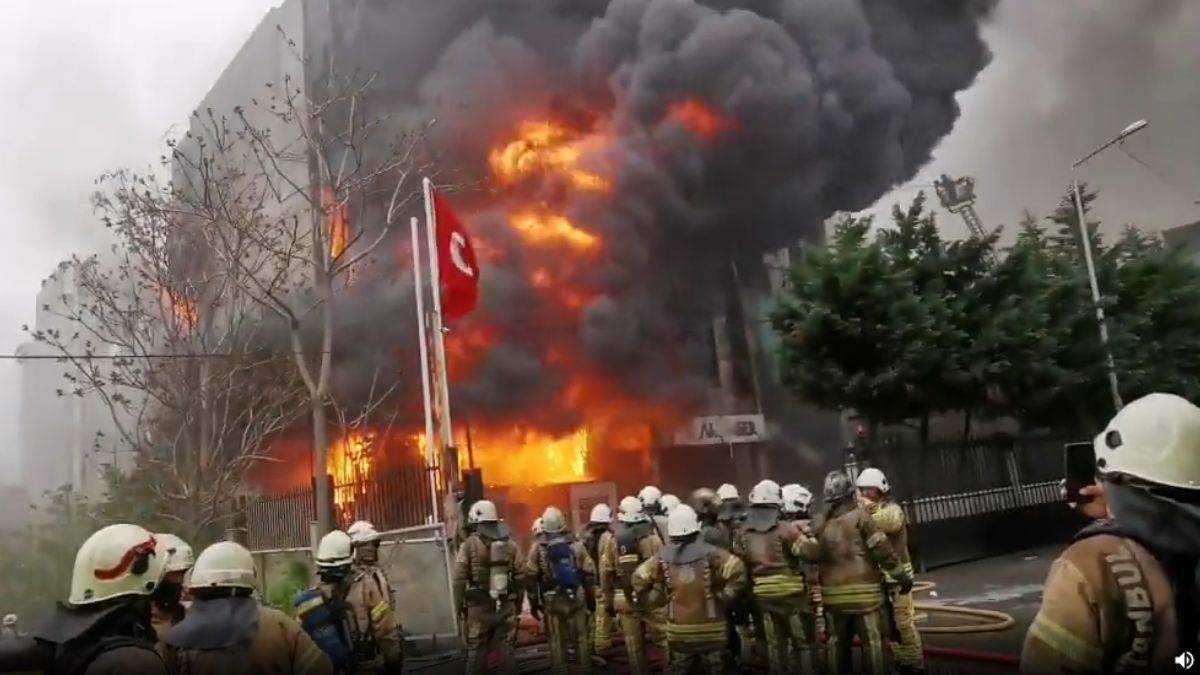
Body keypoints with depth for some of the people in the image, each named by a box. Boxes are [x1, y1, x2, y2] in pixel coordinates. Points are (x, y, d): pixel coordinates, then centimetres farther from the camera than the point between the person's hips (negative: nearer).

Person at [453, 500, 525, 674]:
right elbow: (521, 576, 4)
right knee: (507, 652, 9)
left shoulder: (469, 545, -5)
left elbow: (460, 579, -7)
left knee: (476, 653, 6)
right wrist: (518, 603, 14)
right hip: (506, 607, 3)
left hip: (479, 608, -3)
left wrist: (460, 606, 3)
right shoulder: (510, 544, 6)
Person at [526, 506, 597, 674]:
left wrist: (534, 601, 6)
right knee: (581, 638, 11)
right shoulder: (577, 545, -1)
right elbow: (589, 573, 1)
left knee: (557, 641, 7)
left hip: (552, 601, -1)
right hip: (577, 598, 1)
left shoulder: (539, 548, -3)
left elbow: (531, 577, -3)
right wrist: (591, 597, 10)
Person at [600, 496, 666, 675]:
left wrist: (608, 600, 11)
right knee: (664, 638, 3)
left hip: (625, 599, 3)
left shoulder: (612, 540, 2)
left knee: (634, 644, 12)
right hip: (651, 596, -3)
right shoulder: (652, 536, -7)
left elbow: (606, 572, 3)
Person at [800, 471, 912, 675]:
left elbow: (811, 554, -2)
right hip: (864, 590, -4)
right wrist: (902, 577, 0)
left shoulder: (820, 522, 6)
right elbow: (883, 551, -8)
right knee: (871, 641, 2)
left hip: (833, 593, 4)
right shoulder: (861, 517, -6)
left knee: (836, 642, 14)